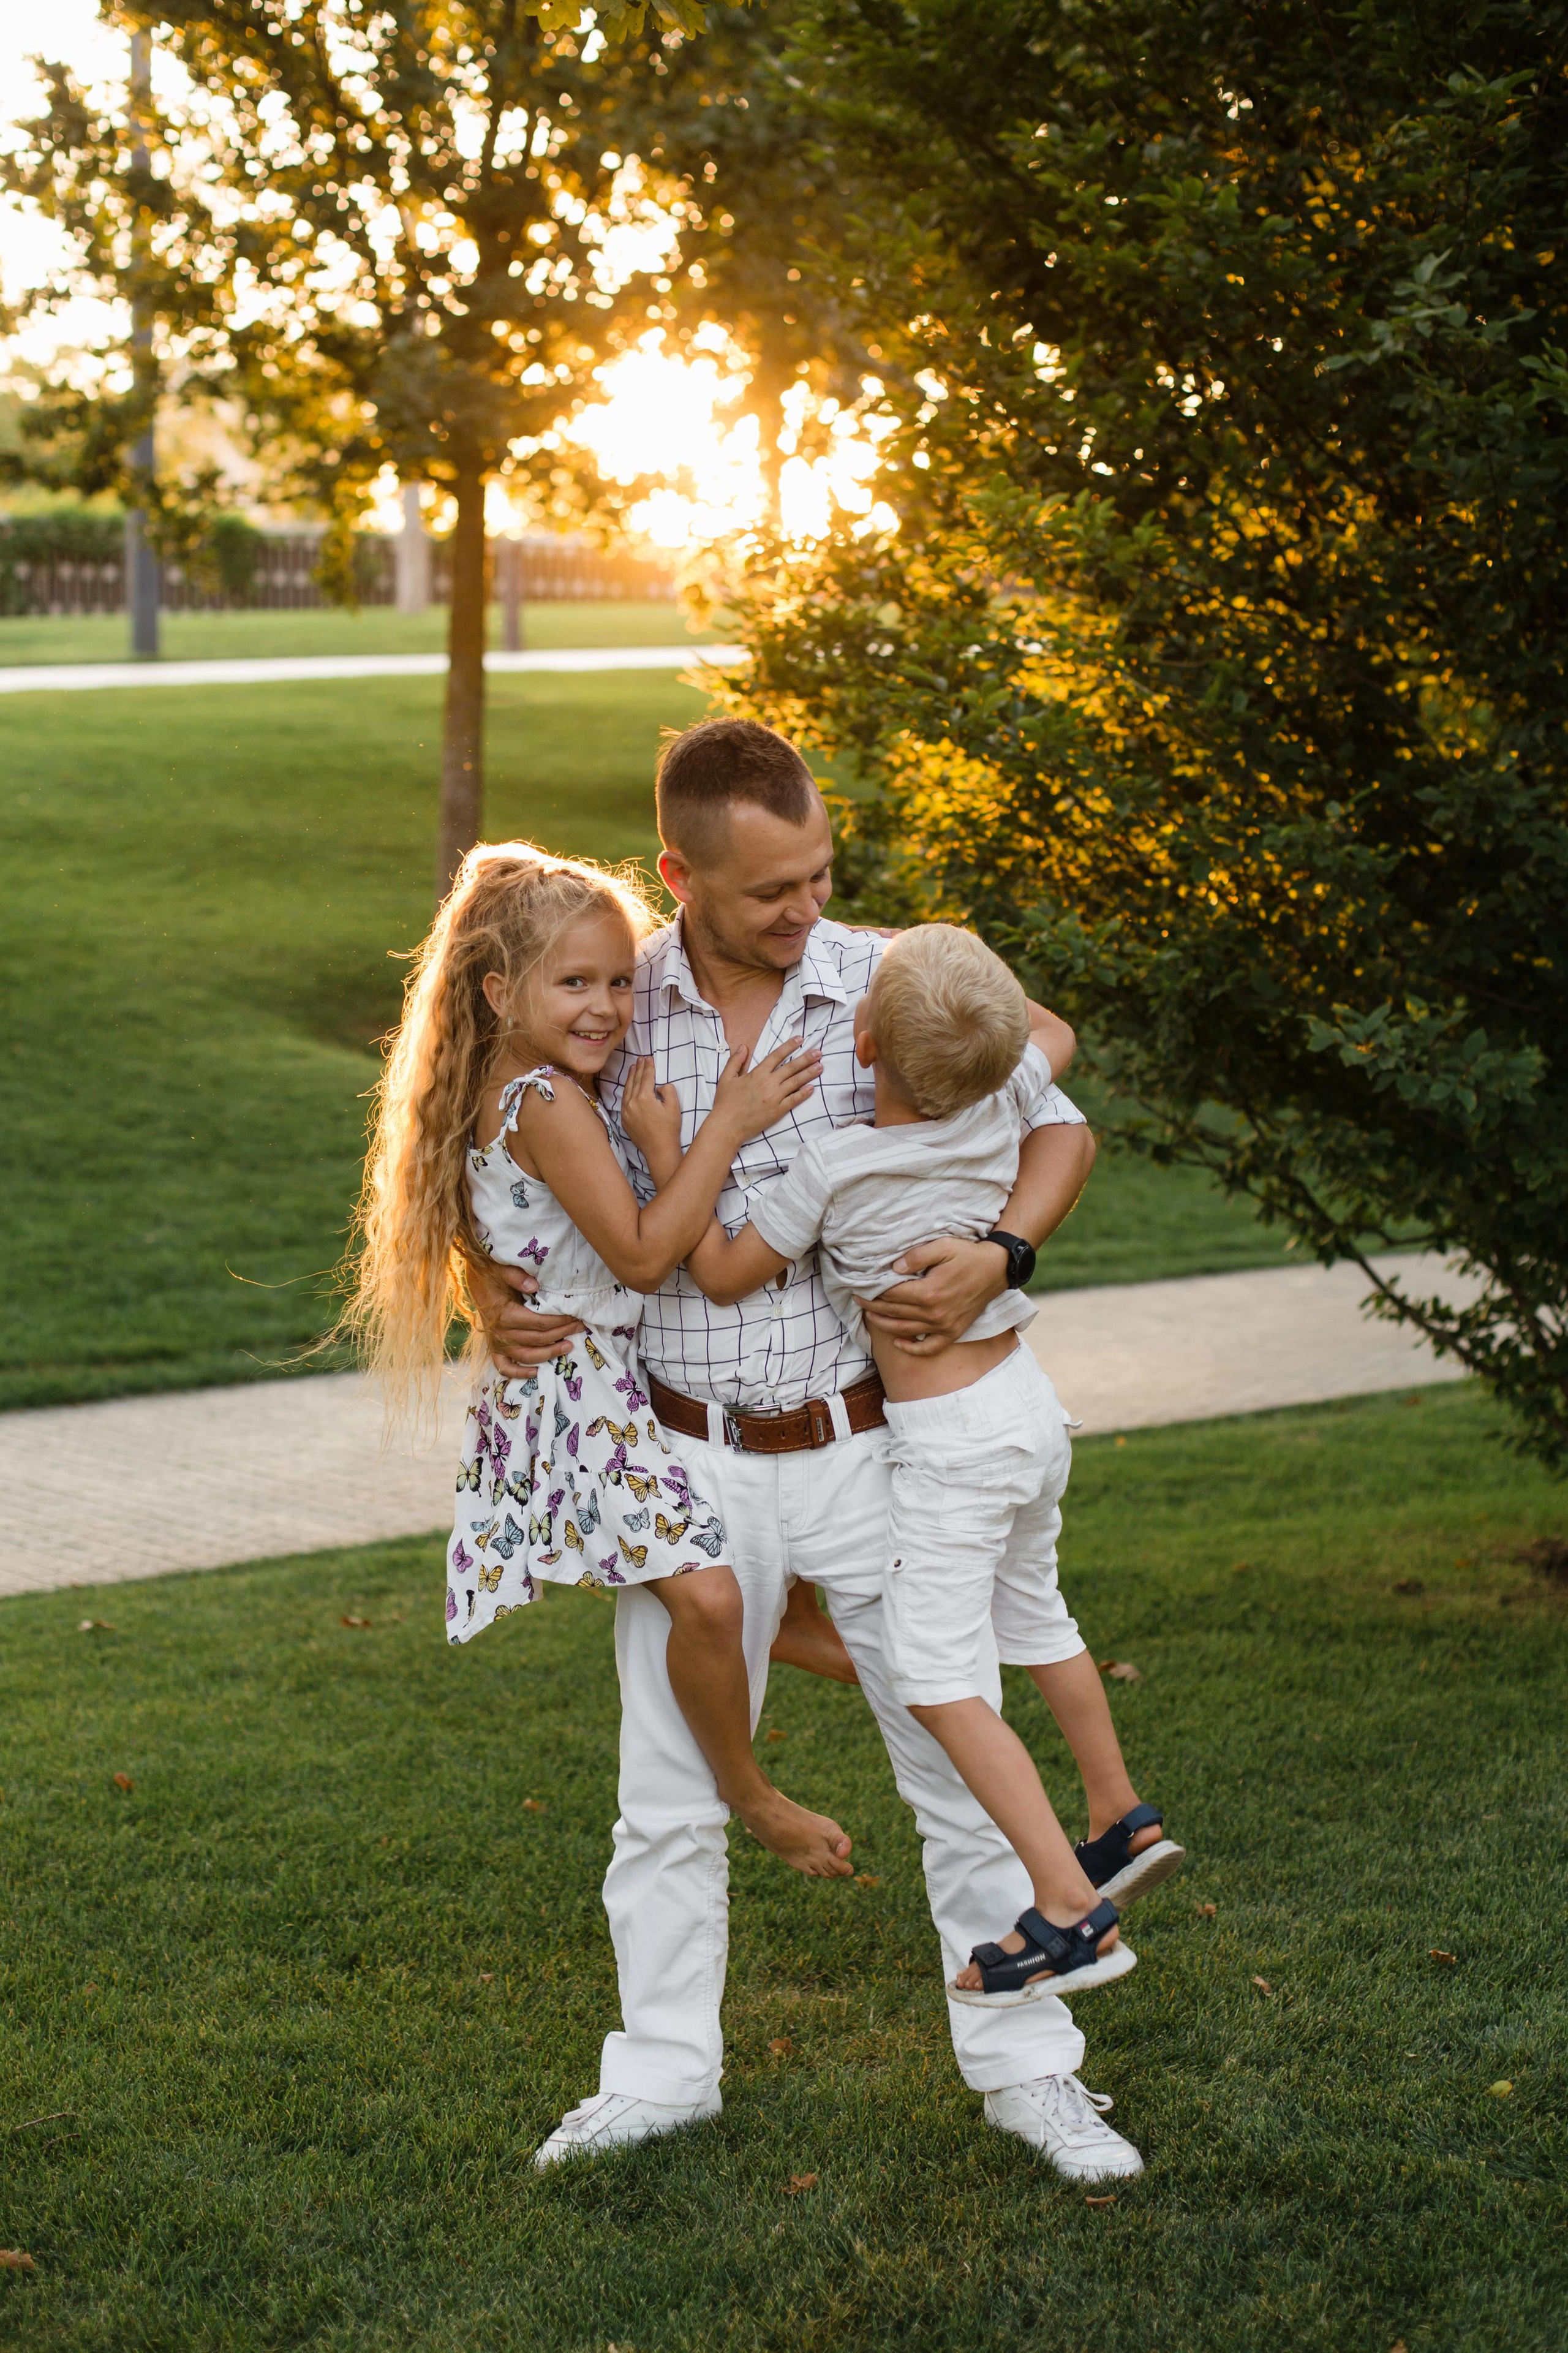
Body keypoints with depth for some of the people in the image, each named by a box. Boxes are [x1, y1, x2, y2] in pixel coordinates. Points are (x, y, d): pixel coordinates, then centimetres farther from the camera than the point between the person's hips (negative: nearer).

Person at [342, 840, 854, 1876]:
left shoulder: (544, 1084, 9)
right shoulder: (547, 1103, -20)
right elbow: (641, 1254, -23)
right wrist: (726, 1126, -22)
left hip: (621, 1378, 11)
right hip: (582, 1389, -11)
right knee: (703, 1591, -18)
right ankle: (752, 1796, -4)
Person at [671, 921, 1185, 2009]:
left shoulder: (834, 1167, -20)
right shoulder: (1005, 1108, -5)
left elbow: (723, 1274, -7)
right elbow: (1044, 1030, 19)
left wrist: (665, 1150, -3)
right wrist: (944, 958, 18)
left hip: (952, 1440, -8)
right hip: (1032, 1405, 8)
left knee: (936, 1679, -6)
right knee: (1031, 1612, 28)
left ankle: (1073, 1911, -13)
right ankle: (1128, 1822, 41)